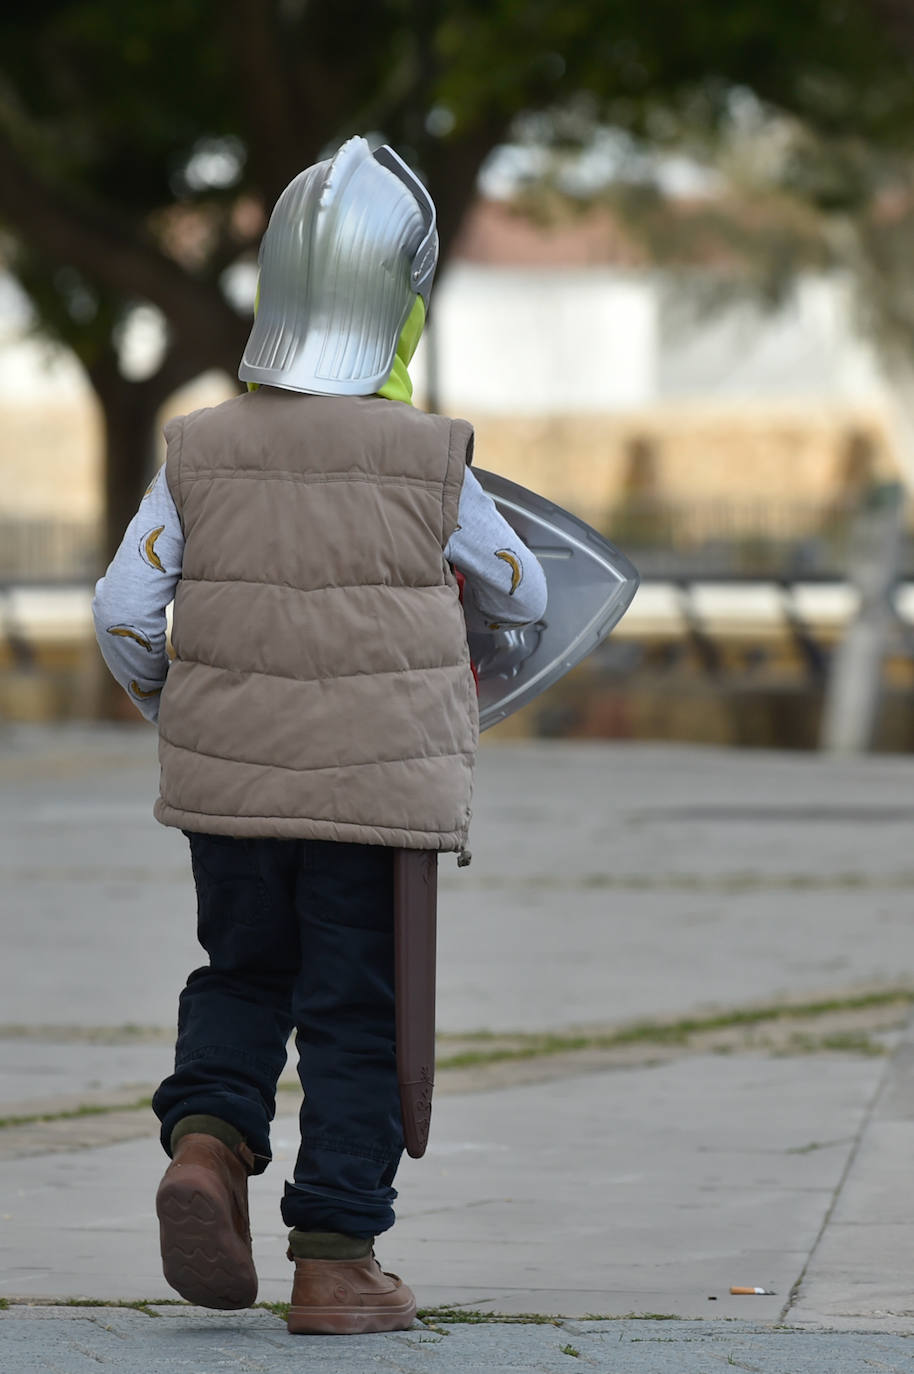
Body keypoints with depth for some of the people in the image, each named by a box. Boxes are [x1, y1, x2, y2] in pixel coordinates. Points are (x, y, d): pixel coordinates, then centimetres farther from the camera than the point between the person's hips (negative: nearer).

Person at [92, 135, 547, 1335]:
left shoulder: (201, 456, -4)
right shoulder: (429, 464, -9)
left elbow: (125, 613, -5)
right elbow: (520, 598, 6)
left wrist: (170, 710, 15)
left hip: (227, 783, 2)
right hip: (378, 787, -2)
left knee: (243, 975, 21)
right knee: (356, 1014, 5)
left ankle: (207, 1137, -5)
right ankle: (336, 1263, 6)